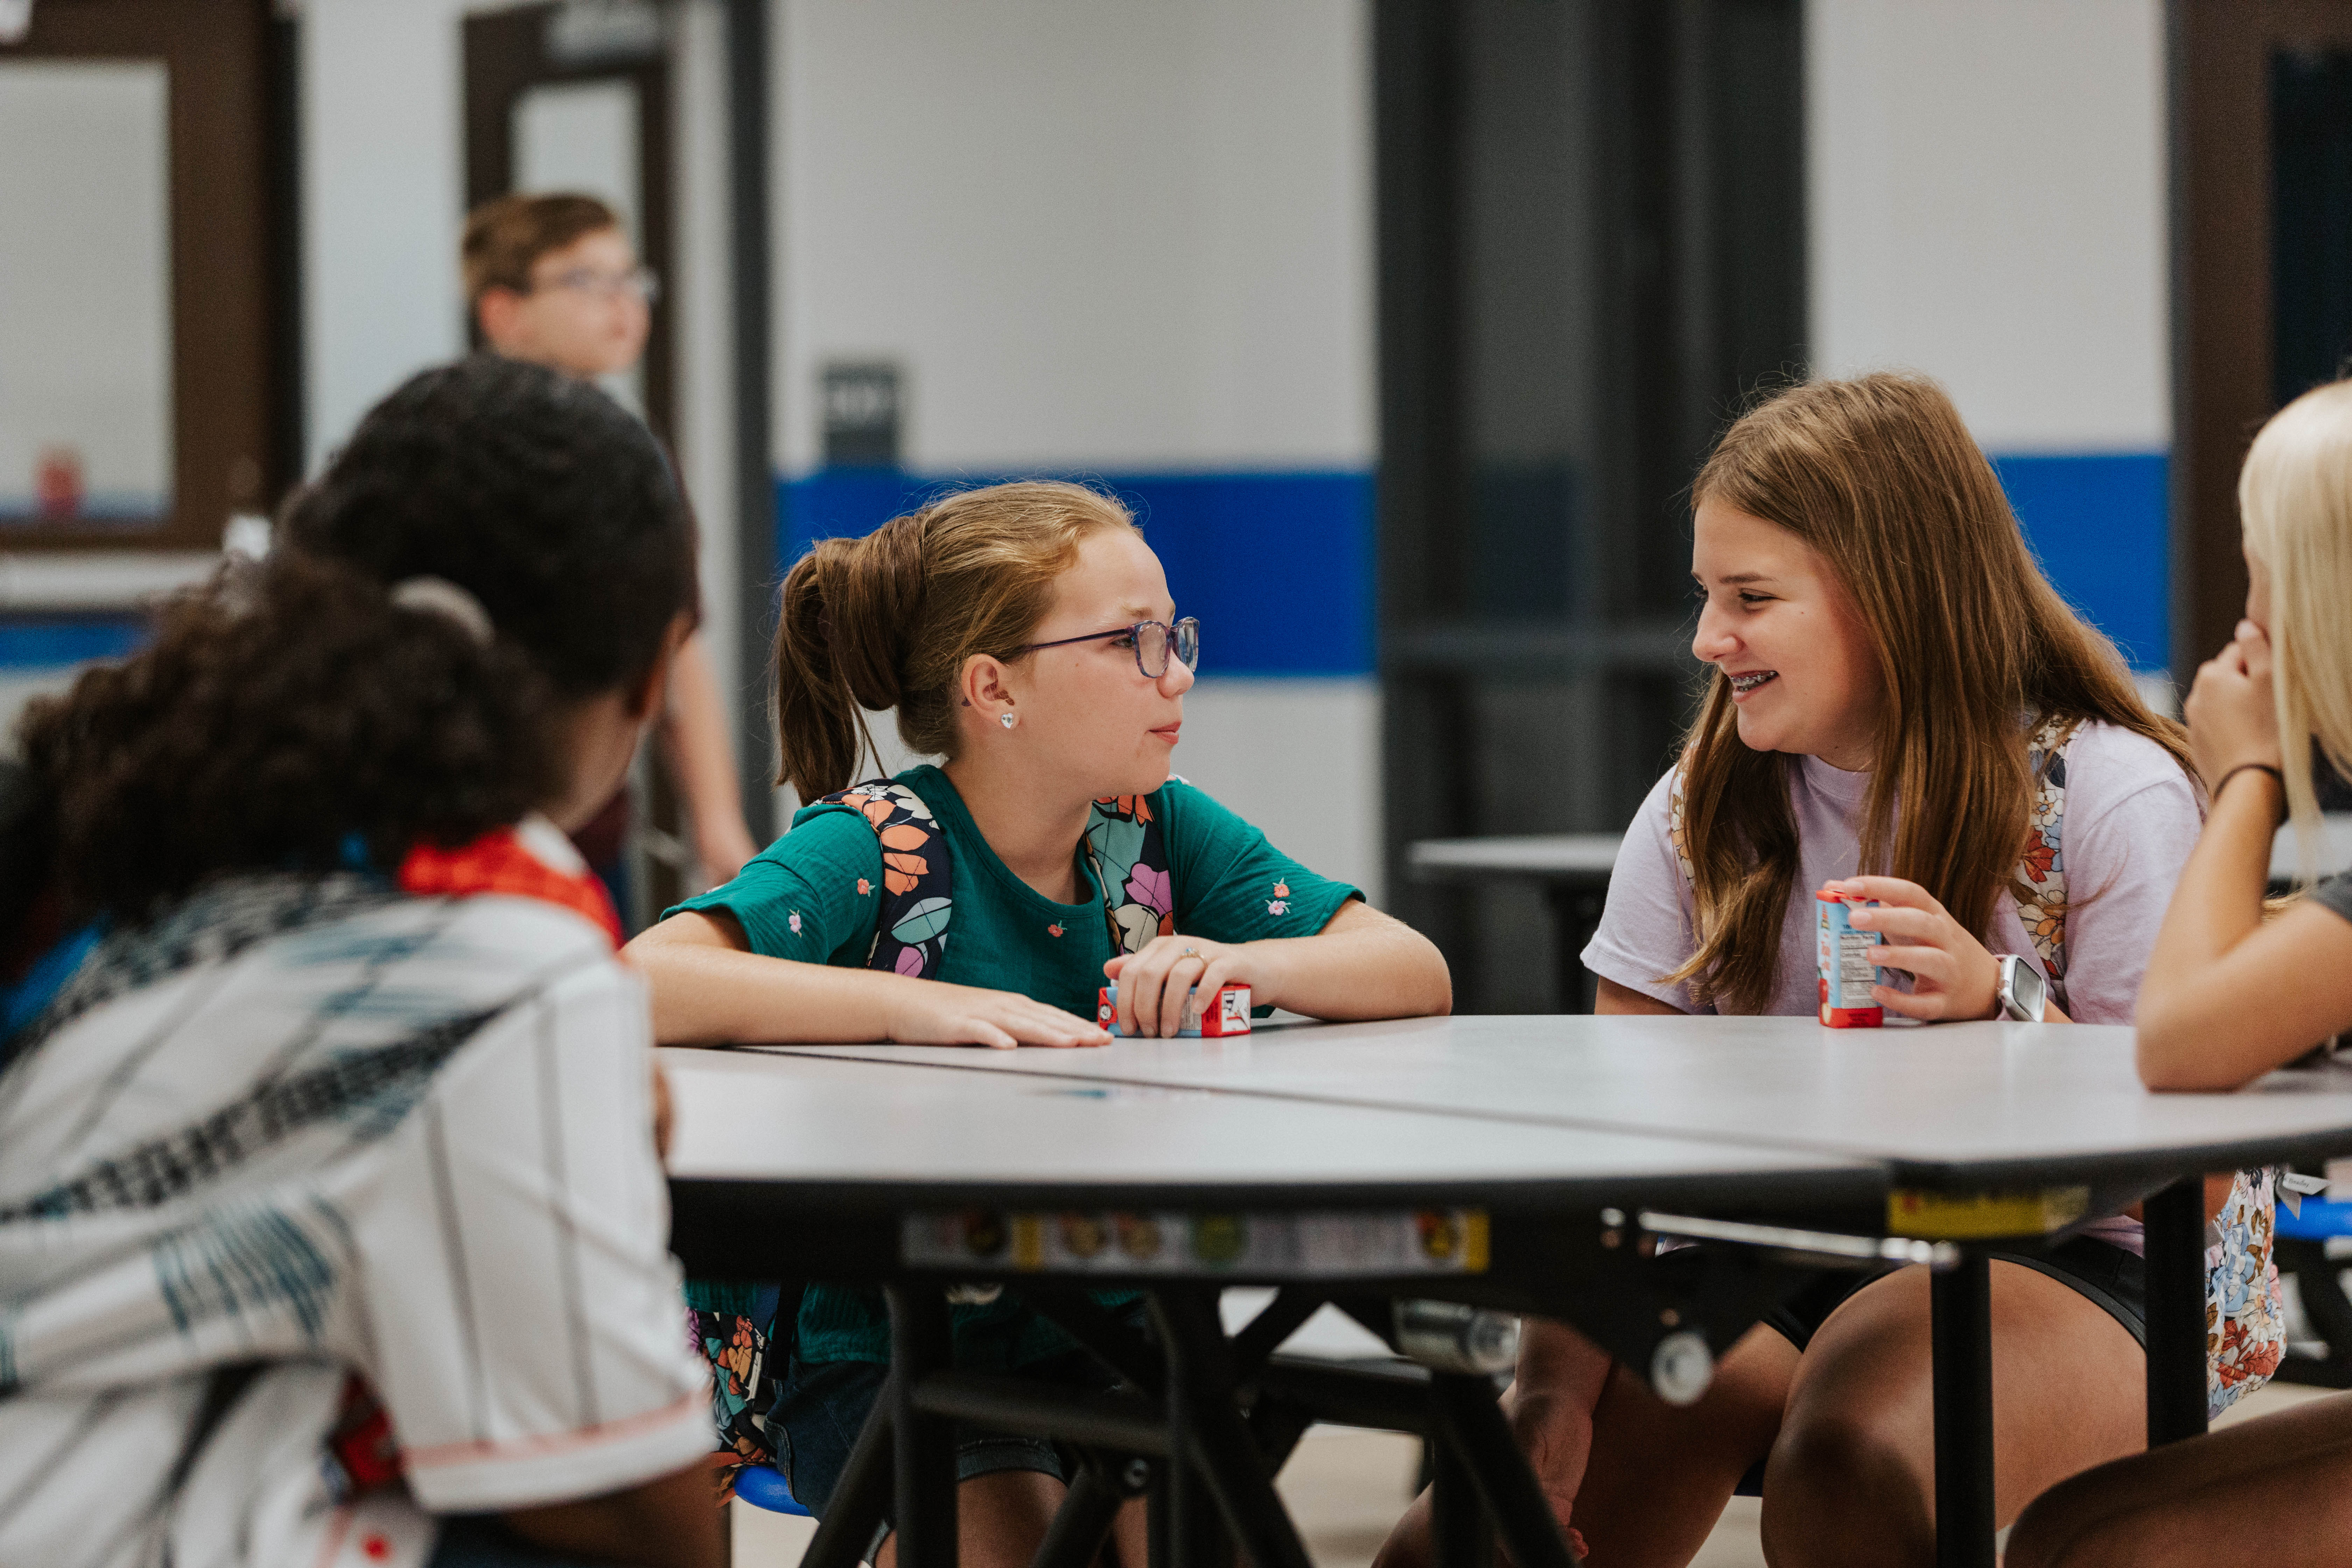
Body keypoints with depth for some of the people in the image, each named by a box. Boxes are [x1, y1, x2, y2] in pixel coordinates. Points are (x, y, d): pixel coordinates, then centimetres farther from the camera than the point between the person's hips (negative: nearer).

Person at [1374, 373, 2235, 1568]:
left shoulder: (2106, 796, -4)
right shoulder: (1703, 808, 8)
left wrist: (2000, 1007, -23)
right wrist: (1553, 1391, -14)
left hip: (2051, 1261, -3)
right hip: (1767, 1261, 3)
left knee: (1852, 1455, -37)